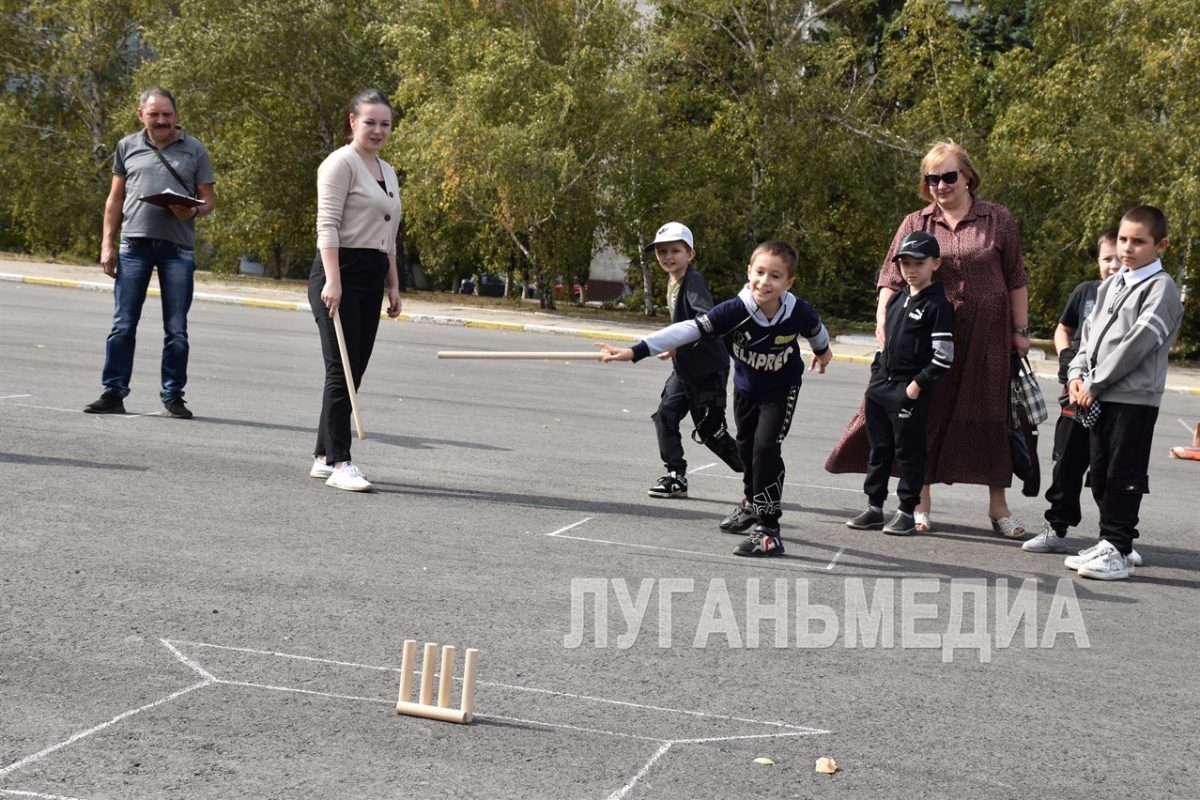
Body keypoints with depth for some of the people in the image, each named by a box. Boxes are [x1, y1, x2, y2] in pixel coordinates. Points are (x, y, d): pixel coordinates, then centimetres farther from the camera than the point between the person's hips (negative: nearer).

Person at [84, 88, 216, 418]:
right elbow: (115, 198, 13)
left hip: (178, 247, -1)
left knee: (176, 329, 4)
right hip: (134, 244, 1)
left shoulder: (194, 150, 7)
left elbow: (209, 200, 8)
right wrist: (107, 243, 6)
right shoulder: (127, 147, 11)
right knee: (123, 325, 1)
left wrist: (192, 212, -15)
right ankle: (113, 393, 6)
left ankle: (173, 395, 12)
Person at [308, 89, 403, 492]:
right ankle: (340, 463, -10)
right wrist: (332, 281, -24)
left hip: (371, 280, 8)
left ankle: (323, 457, 15)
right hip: (341, 274, -8)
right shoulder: (341, 163, -7)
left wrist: (393, 286, 18)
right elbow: (328, 225, -16)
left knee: (354, 370, 8)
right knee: (342, 368, -10)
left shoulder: (388, 172, 18)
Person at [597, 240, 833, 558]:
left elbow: (816, 331, -5)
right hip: (746, 386, 3)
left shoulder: (799, 313, -30)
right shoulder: (735, 310, -33)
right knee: (747, 447, 21)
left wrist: (822, 351, 20)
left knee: (766, 448, -18)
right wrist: (635, 351, -50)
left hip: (782, 388, -3)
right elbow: (689, 328, -41)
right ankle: (752, 504, 48)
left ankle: (768, 529, -9)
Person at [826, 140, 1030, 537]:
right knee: (925, 414, 5)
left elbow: (1016, 280, 8)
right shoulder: (915, 224, 4)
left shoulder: (998, 220, 3)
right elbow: (892, 278, -1)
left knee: (992, 415, 4)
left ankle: (998, 506, 15)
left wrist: (1020, 330, 5)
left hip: (986, 338, -1)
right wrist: (883, 324, -14)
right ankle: (920, 504, 17)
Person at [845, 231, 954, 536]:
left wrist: (919, 383, -15)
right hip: (880, 386, 8)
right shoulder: (896, 299, 13)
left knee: (908, 451, -1)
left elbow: (944, 355, -13)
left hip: (910, 390, -8)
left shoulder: (937, 305, -9)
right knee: (878, 449, 12)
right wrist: (875, 373, 15)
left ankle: (907, 512, 6)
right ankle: (874, 507, 20)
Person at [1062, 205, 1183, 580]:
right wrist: (1077, 374, 1)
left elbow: (1137, 342, -17)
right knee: (1101, 475, 13)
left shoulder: (1161, 289, -10)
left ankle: (1119, 552, 0)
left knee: (1124, 476, -5)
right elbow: (1091, 332, 18)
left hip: (1135, 398, -8)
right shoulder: (1111, 285, 15)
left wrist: (1094, 384, -15)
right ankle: (1108, 542, 23)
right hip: (1099, 398, 8)